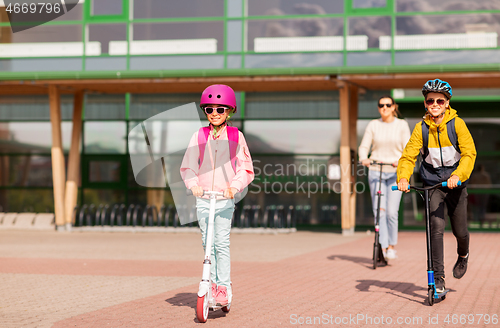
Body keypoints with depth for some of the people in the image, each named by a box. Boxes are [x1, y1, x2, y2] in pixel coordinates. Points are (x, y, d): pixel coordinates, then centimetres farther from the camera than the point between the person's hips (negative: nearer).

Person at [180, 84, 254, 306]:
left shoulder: (235, 136, 1)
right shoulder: (199, 136, 4)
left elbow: (246, 169, 1)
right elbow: (187, 166, 5)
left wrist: (235, 186, -16)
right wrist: (193, 184, -14)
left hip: (225, 199, -2)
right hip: (203, 198, 2)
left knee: (221, 242, -10)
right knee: (207, 243, 6)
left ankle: (224, 287, -3)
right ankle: (212, 284, 18)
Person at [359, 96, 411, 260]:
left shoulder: (402, 125, 1)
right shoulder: (373, 125, 3)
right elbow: (364, 147, 0)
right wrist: (363, 159, -21)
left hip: (395, 172, -1)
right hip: (376, 171, 1)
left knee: (392, 212, -8)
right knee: (379, 210, -8)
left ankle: (392, 246, 9)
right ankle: (382, 247, -7)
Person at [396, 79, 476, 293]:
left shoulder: (457, 124, -9)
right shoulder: (421, 128, -5)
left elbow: (469, 153, -17)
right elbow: (409, 156, -9)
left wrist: (458, 175, -34)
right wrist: (403, 177, -28)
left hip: (455, 183, 0)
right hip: (433, 183, 0)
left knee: (459, 231, 7)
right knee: (436, 228, -13)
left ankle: (463, 255, 42)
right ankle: (438, 277, -6)